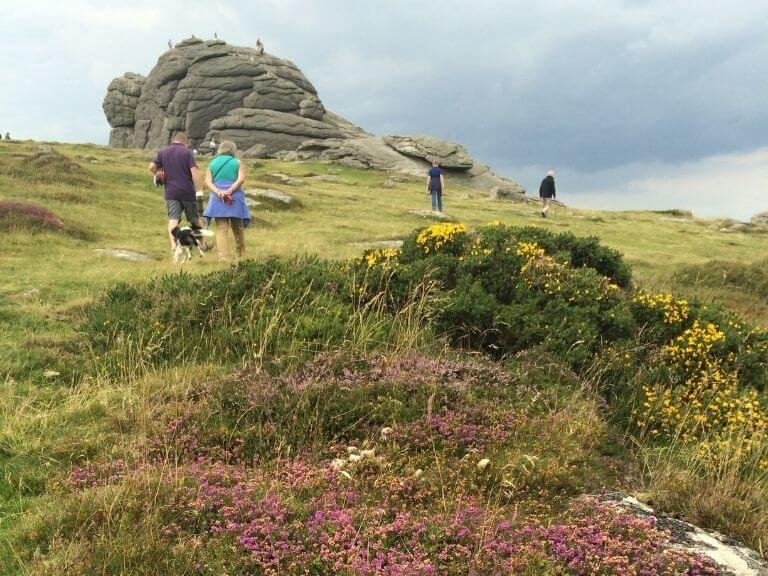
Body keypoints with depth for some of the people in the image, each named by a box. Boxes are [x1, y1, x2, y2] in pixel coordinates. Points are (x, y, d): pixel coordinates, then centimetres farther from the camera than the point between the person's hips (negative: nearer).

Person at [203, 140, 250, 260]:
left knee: (221, 229, -3)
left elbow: (207, 182, 2)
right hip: (235, 198, -1)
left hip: (218, 198, 1)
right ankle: (241, 254, 19)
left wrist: (218, 192, -11)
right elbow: (241, 179, -8)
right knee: (238, 228, 11)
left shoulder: (212, 163, 14)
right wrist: (229, 191, -13)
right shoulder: (238, 163, 7)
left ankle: (222, 256, -13)